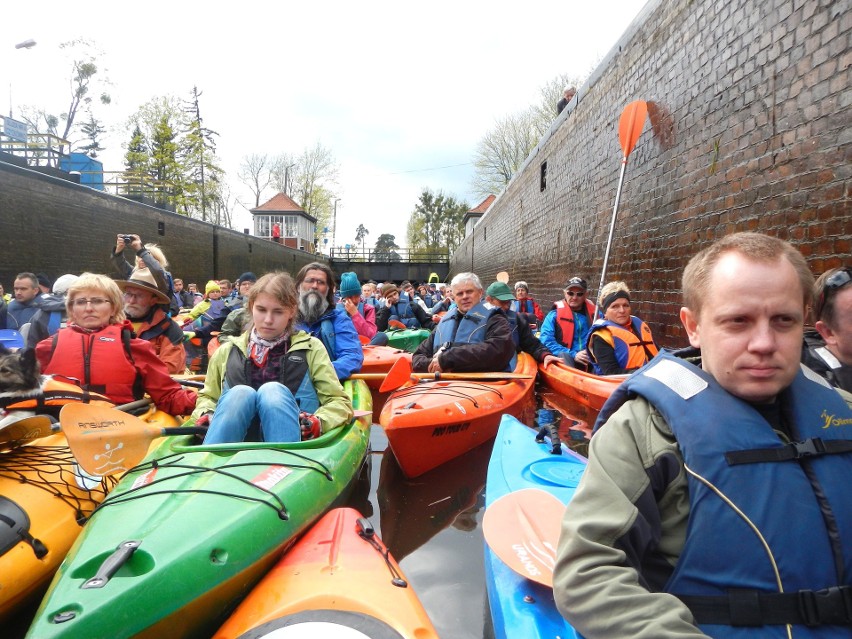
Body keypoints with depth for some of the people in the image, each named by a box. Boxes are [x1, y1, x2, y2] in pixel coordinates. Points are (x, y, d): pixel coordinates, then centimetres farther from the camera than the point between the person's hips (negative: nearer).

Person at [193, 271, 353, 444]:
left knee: (273, 390, -29)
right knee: (241, 392, -27)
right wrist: (206, 414, 3)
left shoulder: (310, 348, 11)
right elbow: (207, 396, 26)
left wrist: (319, 421, -13)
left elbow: (339, 401, 7)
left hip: (292, 438, -1)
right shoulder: (228, 351, 18)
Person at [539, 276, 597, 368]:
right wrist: (573, 355, -13)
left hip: (591, 360, 2)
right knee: (563, 356, -35)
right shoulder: (554, 315, 5)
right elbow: (547, 341, -4)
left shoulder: (594, 314, 14)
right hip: (564, 360, -2)